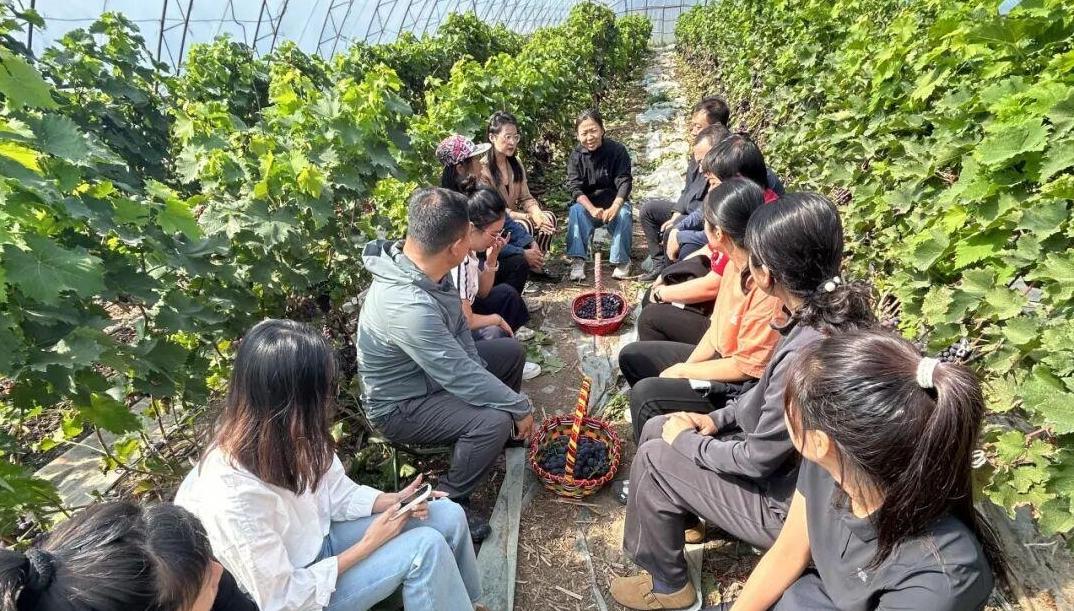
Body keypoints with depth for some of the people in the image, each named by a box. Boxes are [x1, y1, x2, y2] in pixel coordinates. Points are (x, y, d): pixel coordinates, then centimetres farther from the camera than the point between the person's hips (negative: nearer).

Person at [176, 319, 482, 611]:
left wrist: (393, 500, -14)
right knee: (427, 547, -21)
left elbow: (335, 490, 1)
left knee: (449, 516, 0)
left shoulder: (286, 433, -16)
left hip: (317, 539, 7)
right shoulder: (234, 498, -36)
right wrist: (369, 545, -20)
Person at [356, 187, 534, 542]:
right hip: (399, 406, -9)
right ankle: (447, 504, -4)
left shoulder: (427, 270, -12)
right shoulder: (408, 307, -39)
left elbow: (458, 327, 4)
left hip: (428, 369, 9)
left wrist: (477, 371, -4)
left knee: (511, 351, 11)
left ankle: (506, 434, 33)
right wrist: (521, 408, -20)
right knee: (493, 421, -28)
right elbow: (461, 378, -32)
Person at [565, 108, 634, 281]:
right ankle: (578, 261, -28)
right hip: (588, 204, 1)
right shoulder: (576, 156, -6)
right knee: (575, 211, -29)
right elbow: (575, 188, -15)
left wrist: (614, 207, -37)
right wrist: (592, 210, -35)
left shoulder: (617, 150, -11)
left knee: (624, 214, -32)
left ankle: (622, 261, -18)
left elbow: (624, 182, -17)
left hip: (615, 202, -1)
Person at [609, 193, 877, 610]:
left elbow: (756, 460, -24)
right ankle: (684, 518, 37)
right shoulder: (837, 304, -10)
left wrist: (687, 441, -9)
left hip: (791, 501, -8)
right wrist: (718, 419, 1)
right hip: (795, 460, 8)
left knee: (654, 460, -4)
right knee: (657, 429, 9)